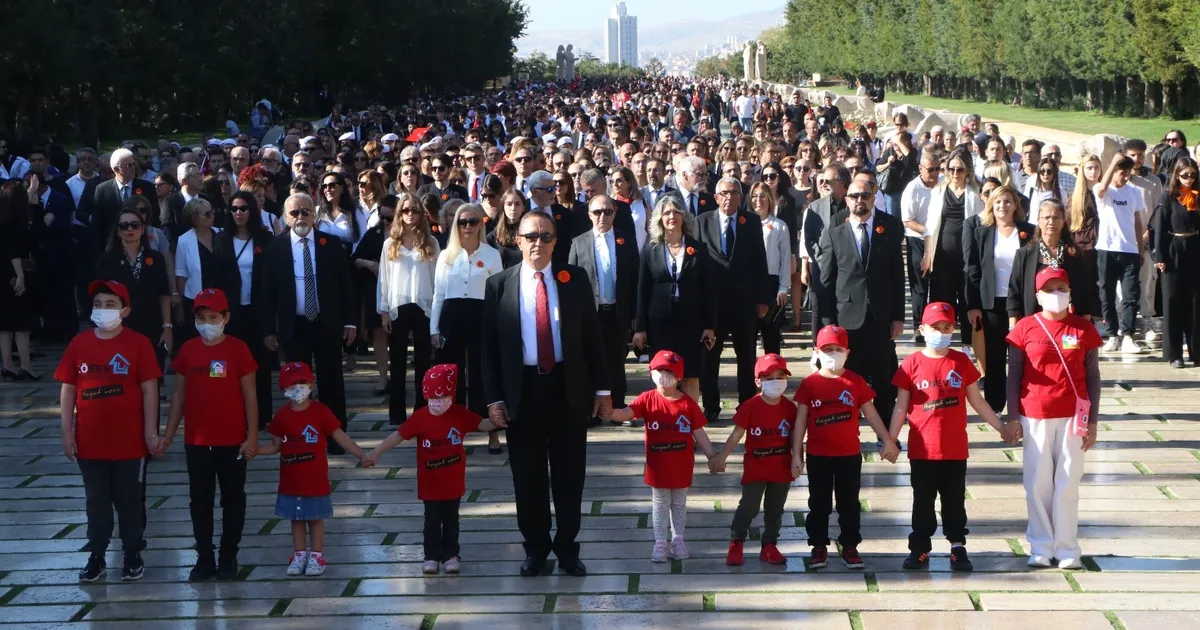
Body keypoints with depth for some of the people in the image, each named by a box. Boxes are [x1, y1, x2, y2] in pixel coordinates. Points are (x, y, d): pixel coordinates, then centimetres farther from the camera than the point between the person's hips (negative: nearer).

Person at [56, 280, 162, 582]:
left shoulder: (138, 343, -7)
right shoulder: (79, 344, 1)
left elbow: (149, 389, -6)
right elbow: (68, 390, 5)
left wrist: (151, 431, -9)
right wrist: (67, 431, 0)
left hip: (129, 442, -3)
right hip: (90, 442, 3)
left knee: (130, 501, 10)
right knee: (96, 502, 13)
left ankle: (133, 556, 22)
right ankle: (96, 557, 22)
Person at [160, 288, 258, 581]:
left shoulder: (238, 349, -7)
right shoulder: (188, 351, 1)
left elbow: (249, 395, -5)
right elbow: (179, 395, 7)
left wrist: (252, 436, -9)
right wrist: (168, 435, 4)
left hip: (232, 441, -3)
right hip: (196, 441, 3)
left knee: (233, 499, 7)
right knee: (200, 500, 9)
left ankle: (229, 557, 18)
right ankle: (204, 558, 17)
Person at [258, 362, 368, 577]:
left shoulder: (320, 412, -9)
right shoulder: (282, 415, 1)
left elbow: (341, 437, -9)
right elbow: (276, 445, 8)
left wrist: (361, 455, -17)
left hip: (315, 479, -3)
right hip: (290, 480, 3)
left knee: (315, 517, 7)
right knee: (296, 518, 13)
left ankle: (316, 555, 16)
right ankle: (299, 554, 24)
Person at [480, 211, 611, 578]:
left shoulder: (575, 280, 2)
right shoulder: (500, 285, 0)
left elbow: (592, 336, 5)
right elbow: (489, 346, 1)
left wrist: (602, 388, 2)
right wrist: (494, 399, -4)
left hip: (568, 388, 0)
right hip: (522, 390, 0)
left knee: (570, 473, 6)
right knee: (528, 475, 8)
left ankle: (567, 548, 17)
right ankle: (535, 548, 21)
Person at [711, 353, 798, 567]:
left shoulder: (790, 408, -2)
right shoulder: (751, 407, -11)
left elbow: (795, 437, 5)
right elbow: (737, 435, -11)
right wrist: (721, 457, -19)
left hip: (781, 469, 3)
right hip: (755, 469, -3)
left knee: (775, 510, 12)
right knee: (749, 507, -6)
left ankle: (769, 546, 24)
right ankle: (736, 543, 8)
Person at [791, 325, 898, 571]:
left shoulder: (855, 382, -1)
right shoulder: (809, 384, -3)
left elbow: (871, 413, 5)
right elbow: (801, 420, -1)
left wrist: (887, 440, 2)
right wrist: (796, 453, -3)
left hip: (850, 455, 1)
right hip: (818, 456, -1)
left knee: (849, 503, 8)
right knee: (819, 504, 7)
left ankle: (850, 547, 18)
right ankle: (819, 547, 17)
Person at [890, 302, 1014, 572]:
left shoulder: (961, 362, 3)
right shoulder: (912, 364, -3)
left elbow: (977, 401, 11)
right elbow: (901, 406, 0)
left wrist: (1000, 426, 12)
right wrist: (890, 439, -4)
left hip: (955, 449, 1)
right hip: (922, 449, -1)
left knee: (954, 499, 9)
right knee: (923, 501, 7)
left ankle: (958, 547, 18)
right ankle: (920, 548, 15)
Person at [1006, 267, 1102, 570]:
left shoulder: (1084, 329, 1)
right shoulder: (1025, 328, -1)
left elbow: (1092, 377, 4)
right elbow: (1014, 375, 2)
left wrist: (1092, 421, 0)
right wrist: (1012, 418, -1)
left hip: (1072, 417, 0)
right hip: (1035, 417, 0)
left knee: (1068, 483, 3)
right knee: (1038, 483, 5)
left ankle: (1067, 549, 9)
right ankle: (1041, 547, 14)